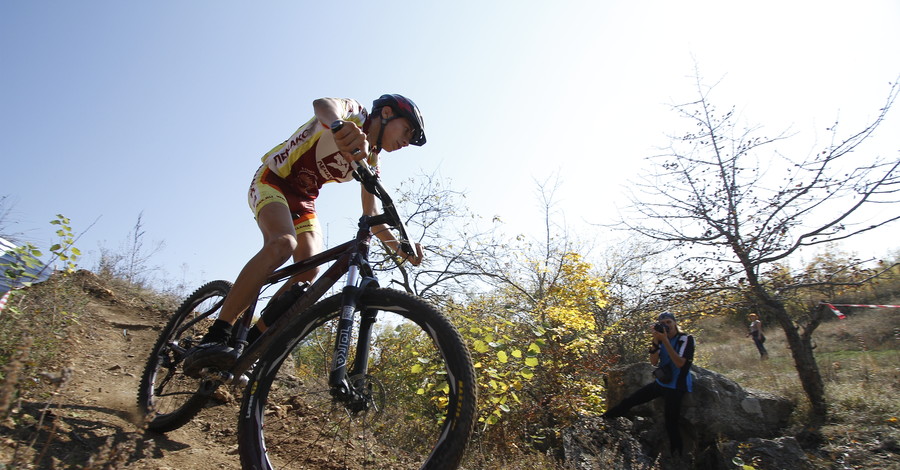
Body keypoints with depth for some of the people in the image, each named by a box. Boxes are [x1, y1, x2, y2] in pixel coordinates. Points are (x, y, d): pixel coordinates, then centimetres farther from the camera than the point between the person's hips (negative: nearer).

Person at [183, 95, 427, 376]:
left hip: (303, 199, 7)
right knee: (282, 243, -34)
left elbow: (370, 215, 7)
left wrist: (399, 247, -9)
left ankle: (251, 342, -8)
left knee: (309, 272, -16)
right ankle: (214, 340, -34)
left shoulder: (371, 161, 10)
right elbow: (322, 103, -34)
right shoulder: (355, 113, -9)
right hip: (272, 180, -7)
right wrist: (340, 126, -58)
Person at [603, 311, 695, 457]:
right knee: (629, 400, 4)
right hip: (660, 383, 5)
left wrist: (665, 340, -28)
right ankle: (602, 419, 15)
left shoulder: (686, 339, -11)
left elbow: (680, 363, -23)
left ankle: (677, 455, 11)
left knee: (671, 423, -8)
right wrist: (656, 340, -18)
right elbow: (654, 362, -5)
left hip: (676, 387, -5)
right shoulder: (662, 338, 4)